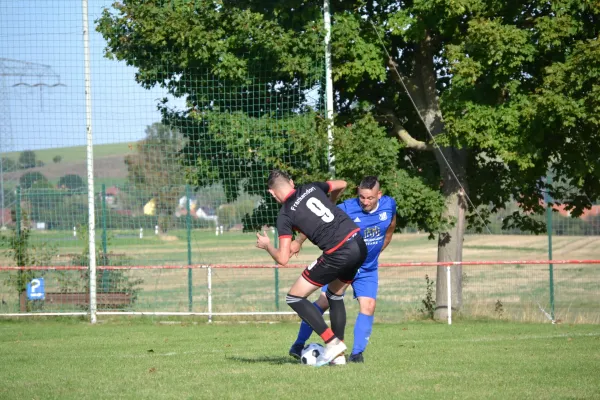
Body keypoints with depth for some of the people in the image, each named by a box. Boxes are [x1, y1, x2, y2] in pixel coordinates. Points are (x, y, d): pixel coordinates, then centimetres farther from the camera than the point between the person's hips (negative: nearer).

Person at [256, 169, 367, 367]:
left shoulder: (285, 215, -3)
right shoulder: (312, 188, 12)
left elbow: (283, 259, -7)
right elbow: (342, 184, 31)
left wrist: (267, 245, 14)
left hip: (339, 253, -7)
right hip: (360, 245, 7)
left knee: (294, 297, 5)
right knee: (335, 295, 28)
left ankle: (332, 343, -2)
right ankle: (339, 354, 24)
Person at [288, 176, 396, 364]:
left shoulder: (389, 205, -9)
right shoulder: (346, 209, -24)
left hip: (368, 269, 3)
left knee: (368, 306, -11)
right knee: (324, 301, -11)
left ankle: (357, 353, -3)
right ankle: (299, 345, 1)